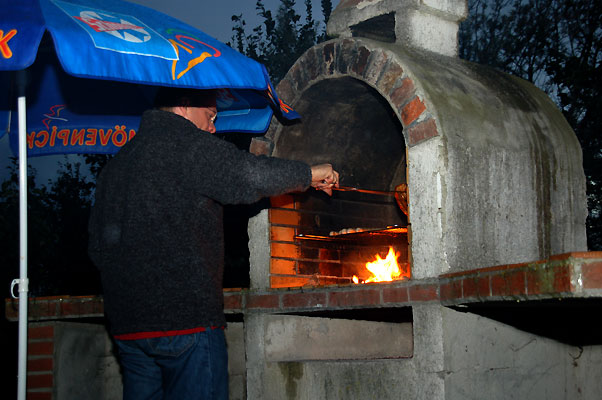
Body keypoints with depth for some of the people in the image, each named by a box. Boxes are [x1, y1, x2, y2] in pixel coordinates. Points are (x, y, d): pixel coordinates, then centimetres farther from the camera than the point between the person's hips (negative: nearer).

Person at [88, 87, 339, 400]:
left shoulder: (115, 164, 19)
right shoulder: (185, 142, -6)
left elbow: (98, 247, 19)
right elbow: (250, 175, -17)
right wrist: (310, 174, -3)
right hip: (186, 318, -8)